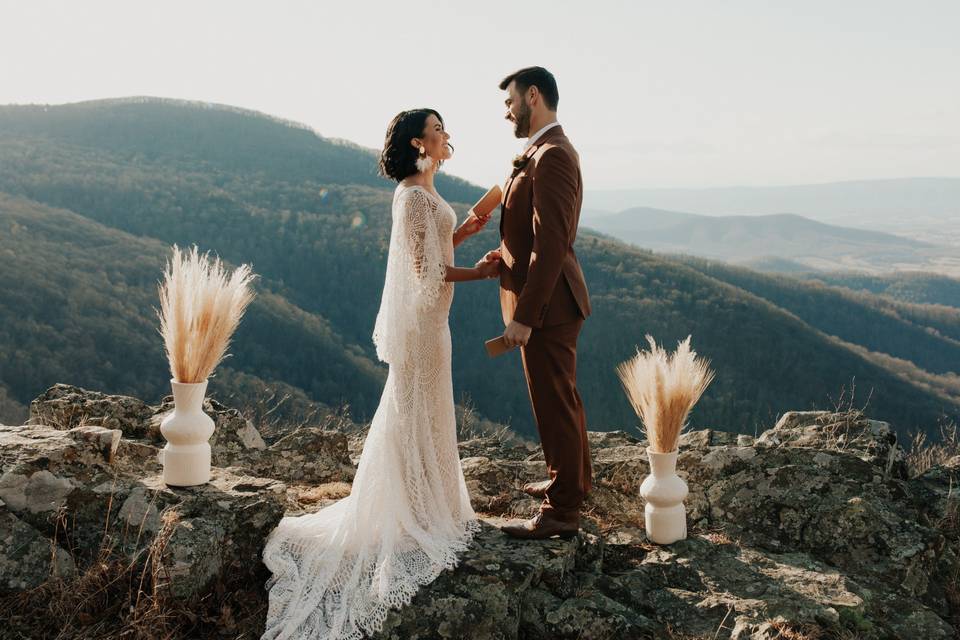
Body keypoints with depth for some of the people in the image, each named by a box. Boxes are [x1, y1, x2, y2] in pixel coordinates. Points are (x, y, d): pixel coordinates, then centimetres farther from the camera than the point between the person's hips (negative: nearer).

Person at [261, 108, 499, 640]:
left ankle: (421, 506, 29)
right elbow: (426, 268, -20)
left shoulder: (422, 192, 13)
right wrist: (481, 272, -13)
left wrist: (464, 231, 5)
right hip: (419, 317, -10)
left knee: (421, 410, 17)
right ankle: (416, 516, 11)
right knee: (416, 410, 0)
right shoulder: (414, 196, -18)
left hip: (426, 316, 10)